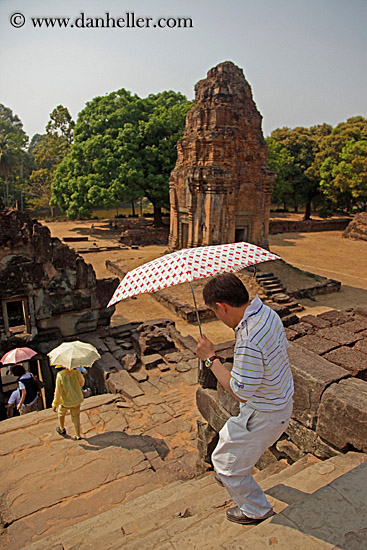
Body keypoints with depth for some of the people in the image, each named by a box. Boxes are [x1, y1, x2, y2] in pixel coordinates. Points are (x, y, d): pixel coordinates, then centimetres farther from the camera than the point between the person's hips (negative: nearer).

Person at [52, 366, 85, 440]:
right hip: (77, 399, 2)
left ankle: (62, 429, 50)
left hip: (66, 401, -2)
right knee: (76, 417, 21)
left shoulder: (60, 375, -28)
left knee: (61, 412, 29)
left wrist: (55, 404, -7)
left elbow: (58, 392, -21)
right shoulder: (75, 372, -19)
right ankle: (78, 435, 28)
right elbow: (81, 383, 1)